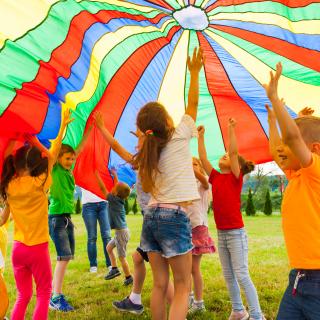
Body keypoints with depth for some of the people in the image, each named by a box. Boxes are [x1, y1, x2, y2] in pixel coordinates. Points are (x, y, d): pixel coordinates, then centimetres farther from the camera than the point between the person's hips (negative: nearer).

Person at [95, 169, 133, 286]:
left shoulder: (114, 200, -17)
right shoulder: (120, 199, 4)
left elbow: (103, 188, -14)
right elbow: (119, 186, 21)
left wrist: (97, 174, -8)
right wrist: (115, 175, 30)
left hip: (121, 232, -9)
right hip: (121, 231, 9)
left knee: (121, 257, 0)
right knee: (109, 247, 23)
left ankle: (129, 278, 9)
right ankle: (114, 269, 24)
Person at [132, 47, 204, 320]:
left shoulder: (146, 151, 9)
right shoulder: (179, 136, -4)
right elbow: (193, 105, 7)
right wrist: (194, 73, 13)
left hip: (151, 216, 6)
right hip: (175, 217, -6)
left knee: (160, 285, 12)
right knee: (182, 287, 2)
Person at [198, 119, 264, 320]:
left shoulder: (236, 178, -7)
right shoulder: (216, 177, 9)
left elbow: (234, 152, -19)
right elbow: (203, 158, 6)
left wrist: (231, 129, -18)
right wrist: (200, 136, 7)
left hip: (236, 233, -7)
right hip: (221, 233, 7)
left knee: (242, 276, -6)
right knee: (228, 276, 13)